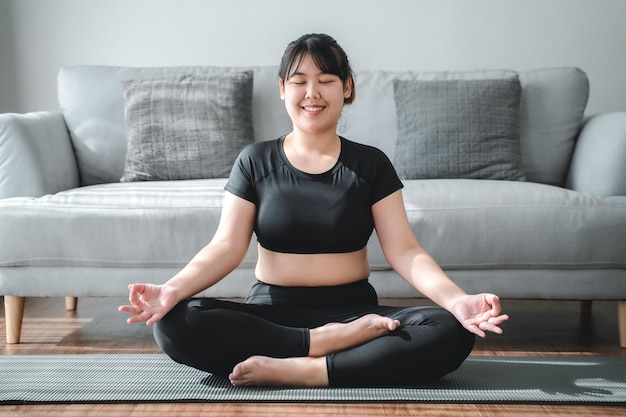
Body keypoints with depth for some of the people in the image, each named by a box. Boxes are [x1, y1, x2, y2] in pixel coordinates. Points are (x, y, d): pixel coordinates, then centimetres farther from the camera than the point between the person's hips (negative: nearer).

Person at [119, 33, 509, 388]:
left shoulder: (371, 163, 4)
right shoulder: (255, 160, 5)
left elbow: (404, 250, -4)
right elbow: (227, 246, -4)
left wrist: (456, 299, -23)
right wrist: (174, 288, -24)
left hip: (353, 310, 0)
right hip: (270, 311, 0)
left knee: (451, 333, -27)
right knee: (174, 324, -28)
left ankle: (299, 371, -28)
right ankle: (329, 343, -23)